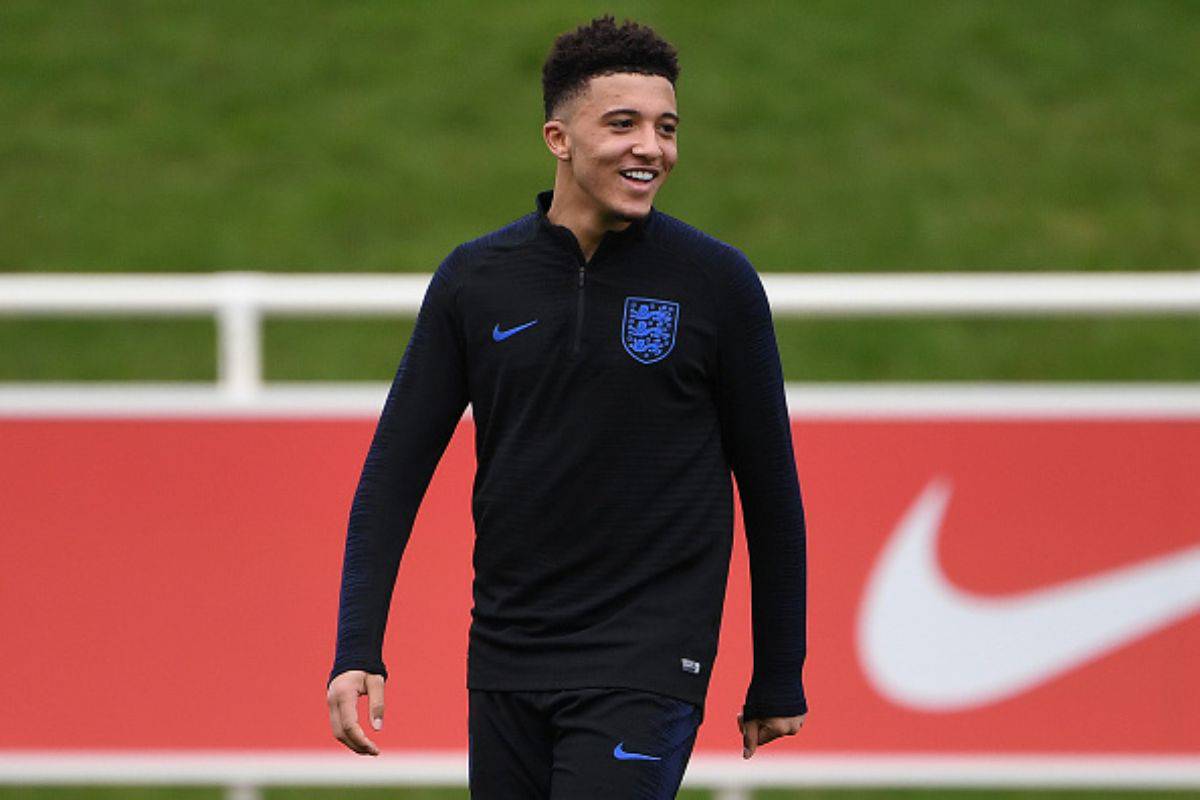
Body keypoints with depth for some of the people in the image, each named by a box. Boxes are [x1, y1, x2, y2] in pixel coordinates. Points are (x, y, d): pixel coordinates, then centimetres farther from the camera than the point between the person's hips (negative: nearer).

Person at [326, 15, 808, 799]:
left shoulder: (717, 283, -3)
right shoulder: (475, 279, 3)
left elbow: (770, 485, 3)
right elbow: (395, 470, 5)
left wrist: (780, 679, 5)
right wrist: (357, 651, -4)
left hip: (644, 667, -4)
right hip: (505, 662, 4)